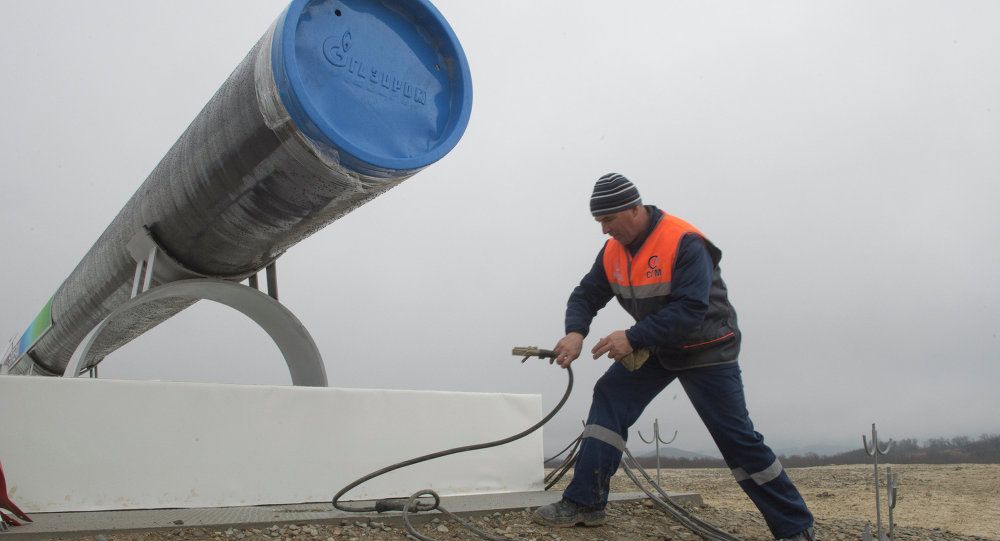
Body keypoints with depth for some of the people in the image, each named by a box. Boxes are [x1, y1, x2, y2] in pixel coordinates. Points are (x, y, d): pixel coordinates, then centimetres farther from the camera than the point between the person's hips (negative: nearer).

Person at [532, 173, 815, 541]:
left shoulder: (685, 242, -26)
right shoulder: (613, 252, -4)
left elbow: (691, 310, -33)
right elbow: (586, 295, 0)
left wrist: (633, 338, -34)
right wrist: (575, 332, -21)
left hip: (705, 349, -6)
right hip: (656, 348, 6)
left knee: (737, 438, -3)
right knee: (610, 397, -10)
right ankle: (585, 503, -6)